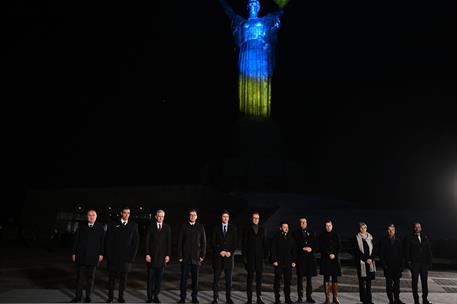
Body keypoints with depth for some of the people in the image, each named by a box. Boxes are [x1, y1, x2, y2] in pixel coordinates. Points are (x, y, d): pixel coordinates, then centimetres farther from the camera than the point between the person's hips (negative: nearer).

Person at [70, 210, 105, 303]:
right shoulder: (81, 227, 5)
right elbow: (76, 240, 7)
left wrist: (101, 254, -4)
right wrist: (74, 253, 2)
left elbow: (102, 241, 1)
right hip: (81, 256, 1)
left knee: (91, 278, 8)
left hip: (93, 257, -1)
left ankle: (88, 296, 18)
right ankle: (78, 296, 17)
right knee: (79, 277, 6)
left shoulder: (100, 228, 1)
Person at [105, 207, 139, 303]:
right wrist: (109, 255, -6)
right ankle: (110, 296, 19)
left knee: (123, 277, 7)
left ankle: (121, 296, 17)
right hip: (114, 256, -1)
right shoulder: (113, 225, 2)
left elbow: (136, 241, 5)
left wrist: (132, 255, -2)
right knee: (112, 276, 7)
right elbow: (109, 241, 0)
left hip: (126, 257, 1)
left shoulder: (134, 225, 5)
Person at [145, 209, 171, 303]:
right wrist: (147, 254, -7)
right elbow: (147, 241, -1)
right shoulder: (151, 227, 1)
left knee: (159, 278, 6)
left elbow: (169, 242, 5)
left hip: (162, 257, 2)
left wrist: (168, 255, -1)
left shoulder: (167, 228, 5)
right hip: (152, 256, -1)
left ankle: (156, 296, 17)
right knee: (151, 278, 4)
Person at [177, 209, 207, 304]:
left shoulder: (200, 227, 4)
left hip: (196, 257, 1)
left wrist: (202, 255, -1)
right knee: (184, 278, 4)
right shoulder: (184, 226, 2)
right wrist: (180, 256, -3)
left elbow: (203, 242, 5)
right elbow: (179, 242, 1)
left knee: (195, 278, 7)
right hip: (185, 258, 0)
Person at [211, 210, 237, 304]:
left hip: (229, 256, 1)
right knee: (216, 278, 2)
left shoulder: (233, 228, 7)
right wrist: (220, 251, -10)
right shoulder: (216, 228, 5)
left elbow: (235, 243, 4)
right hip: (218, 257, 0)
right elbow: (213, 242, 1)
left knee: (229, 279, 4)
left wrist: (230, 252, -9)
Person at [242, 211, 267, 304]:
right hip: (250, 257, -2)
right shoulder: (247, 230, 1)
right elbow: (244, 244, -1)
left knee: (259, 277, 7)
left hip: (259, 257, 3)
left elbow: (264, 243, 9)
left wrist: (265, 255, 0)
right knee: (250, 277, 2)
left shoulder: (262, 229, 8)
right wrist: (244, 257, -7)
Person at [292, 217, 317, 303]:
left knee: (309, 278, 6)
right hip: (300, 257, -3)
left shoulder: (311, 233, 13)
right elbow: (295, 245, -3)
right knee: (300, 277, 0)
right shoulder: (296, 233, 3)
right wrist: (303, 249, -12)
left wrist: (311, 249, -6)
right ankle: (300, 297, 7)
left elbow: (314, 245, 12)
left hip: (310, 257, 3)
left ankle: (309, 297, 15)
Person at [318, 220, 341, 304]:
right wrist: (329, 254, -11)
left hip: (335, 259, 1)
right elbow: (321, 247, -2)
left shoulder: (336, 235, 6)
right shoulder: (321, 236, 3)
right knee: (326, 279, 1)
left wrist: (334, 254, -11)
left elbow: (339, 247, 3)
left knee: (335, 279, 3)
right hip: (325, 260, -1)